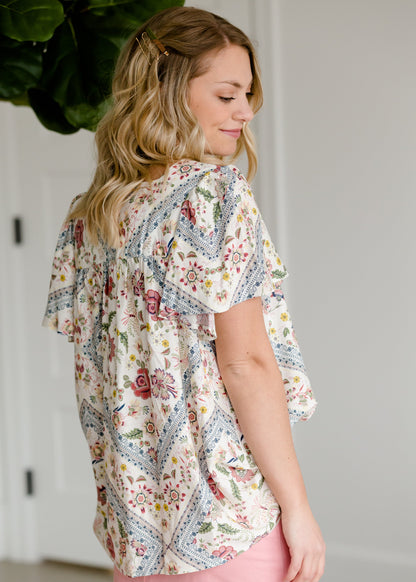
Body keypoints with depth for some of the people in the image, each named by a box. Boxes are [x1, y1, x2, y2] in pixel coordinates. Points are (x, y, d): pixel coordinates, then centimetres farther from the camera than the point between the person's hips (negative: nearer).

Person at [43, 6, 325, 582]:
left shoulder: (86, 215, 7)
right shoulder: (215, 193, -13)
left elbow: (87, 346, 11)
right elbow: (245, 362, -17)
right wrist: (297, 506, -13)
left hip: (133, 513, 7)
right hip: (225, 514, -7)